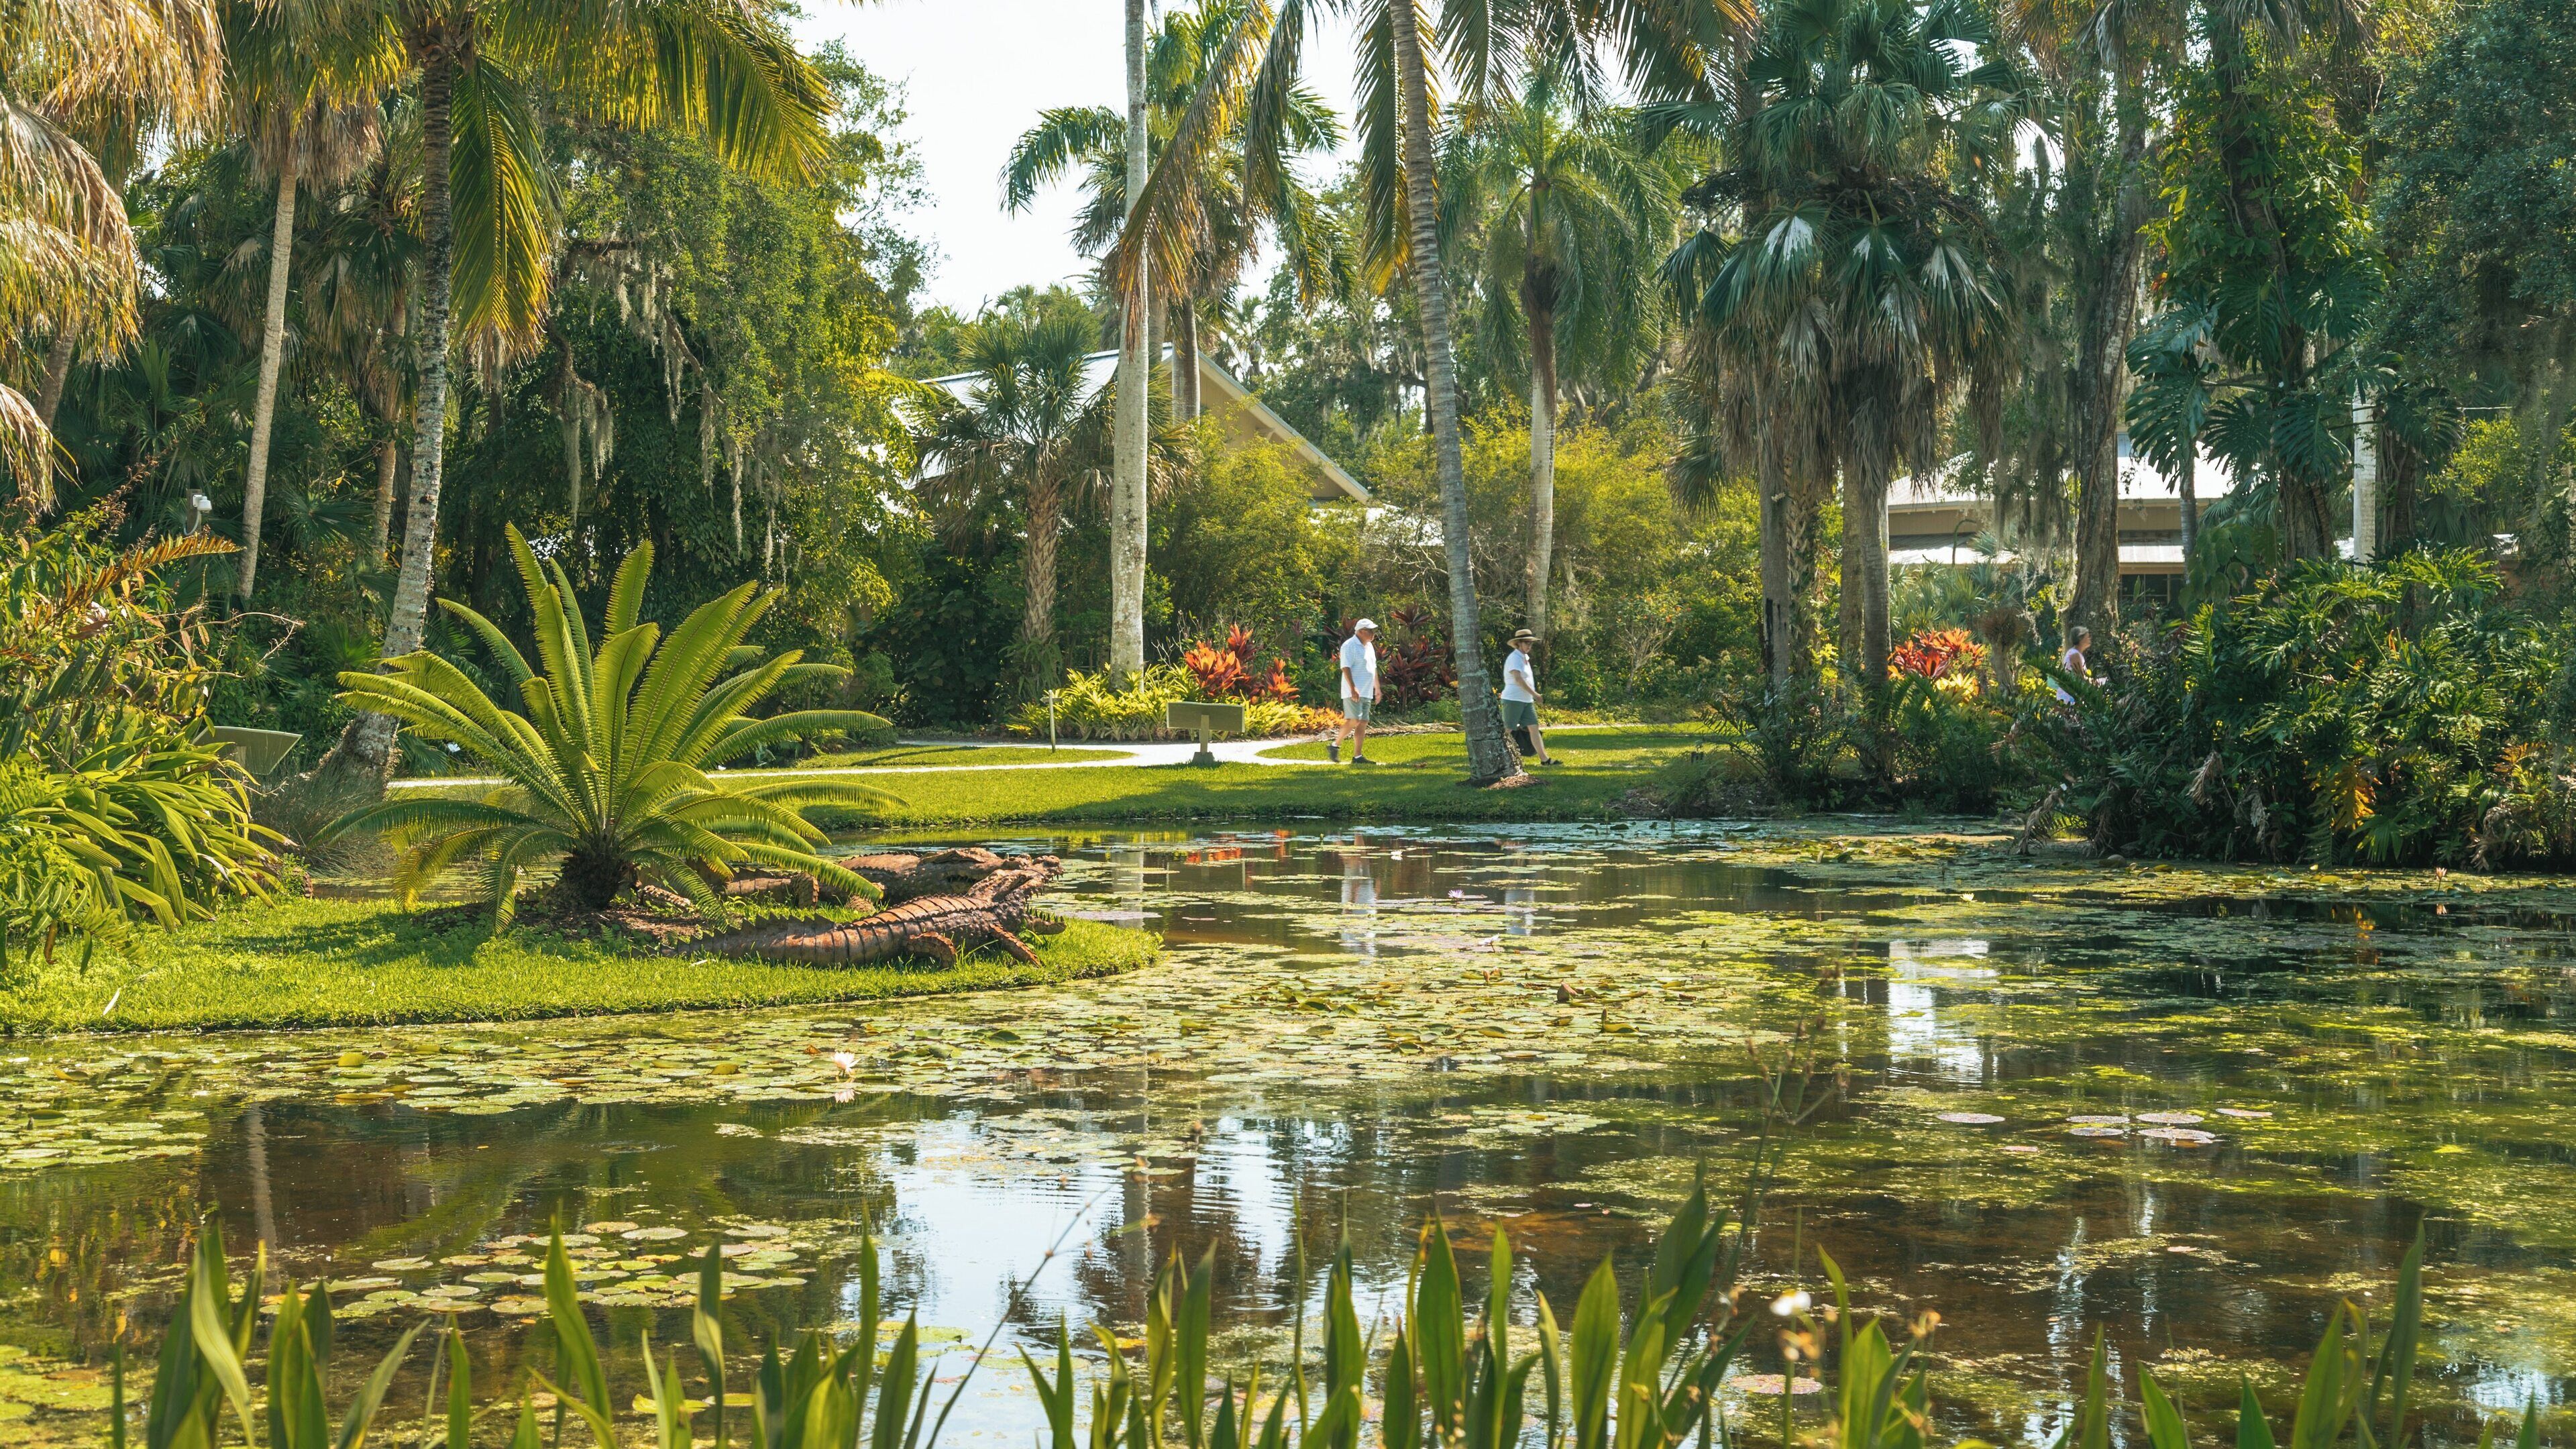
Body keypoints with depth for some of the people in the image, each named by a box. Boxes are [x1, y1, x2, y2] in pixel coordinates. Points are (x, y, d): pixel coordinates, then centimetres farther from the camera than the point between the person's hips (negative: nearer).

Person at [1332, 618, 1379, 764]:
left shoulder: (1369, 646, 18)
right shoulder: (1350, 646, -10)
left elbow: (1373, 668, 26)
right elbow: (1346, 668, -17)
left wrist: (1377, 688, 25)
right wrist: (1353, 688, -25)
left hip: (1366, 692, 9)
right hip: (1353, 692, -9)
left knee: (1363, 723, 4)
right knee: (1354, 720, -17)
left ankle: (1358, 756, 4)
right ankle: (1335, 746, -3)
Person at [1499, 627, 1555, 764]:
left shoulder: (1525, 658, 17)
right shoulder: (1514, 658, -12)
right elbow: (1518, 679, -22)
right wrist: (1535, 694, -21)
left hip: (1527, 701, 9)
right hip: (1513, 700, -9)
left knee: (1534, 728, 2)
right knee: (1508, 731, -4)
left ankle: (1544, 759, -1)